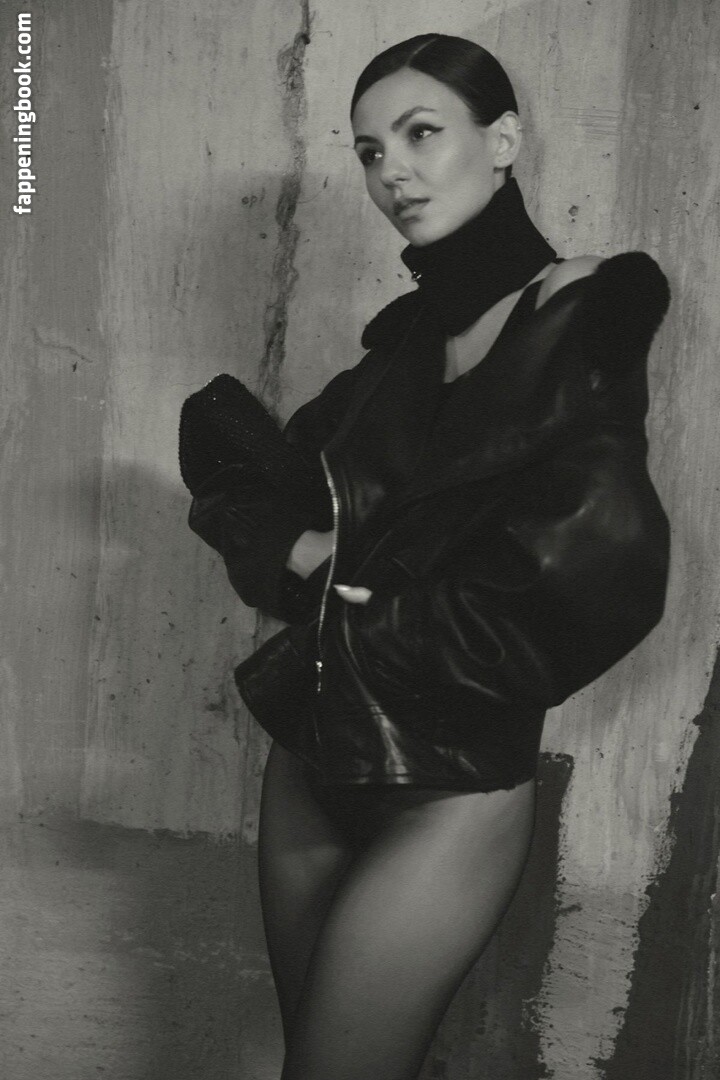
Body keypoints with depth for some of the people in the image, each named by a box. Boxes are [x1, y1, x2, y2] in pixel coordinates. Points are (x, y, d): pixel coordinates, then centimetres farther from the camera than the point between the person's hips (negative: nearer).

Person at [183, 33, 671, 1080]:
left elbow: (596, 565, -27)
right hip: (312, 768, 7)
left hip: (451, 794, -7)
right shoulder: (408, 335, 8)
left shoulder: (582, 320, -12)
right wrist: (302, 550, -9)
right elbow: (236, 489, 14)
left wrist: (367, 613, -14)